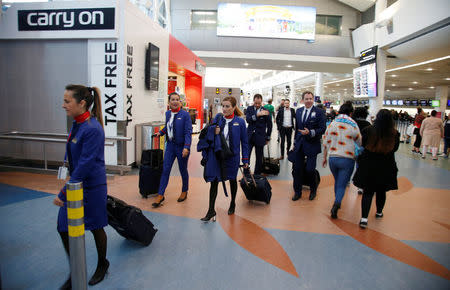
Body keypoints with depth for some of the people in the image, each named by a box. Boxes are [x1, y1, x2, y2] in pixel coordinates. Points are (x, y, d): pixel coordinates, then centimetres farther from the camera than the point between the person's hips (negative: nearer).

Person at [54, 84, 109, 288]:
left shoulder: (92, 129, -24)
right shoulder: (77, 124, 4)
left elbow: (85, 165, -25)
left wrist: (64, 193, -21)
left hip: (92, 187, -8)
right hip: (75, 184, 9)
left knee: (95, 228, 11)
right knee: (63, 227, 12)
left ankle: (102, 265, 38)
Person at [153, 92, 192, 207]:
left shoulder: (185, 114, -12)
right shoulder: (167, 113, 4)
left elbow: (188, 132, -16)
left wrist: (186, 147, -24)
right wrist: (161, 132, 8)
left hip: (181, 146, -4)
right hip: (170, 145, 4)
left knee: (183, 170, 12)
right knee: (165, 170, 1)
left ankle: (184, 192, 32)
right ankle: (160, 195, 8)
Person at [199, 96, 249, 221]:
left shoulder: (240, 121, -7)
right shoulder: (218, 118, -1)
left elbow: (244, 141, -1)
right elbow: (209, 133, 8)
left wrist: (245, 159, -2)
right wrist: (213, 131, -15)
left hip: (232, 156, -1)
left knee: (232, 180, 17)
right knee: (214, 181, -1)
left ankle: (233, 204, 41)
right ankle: (211, 211, 8)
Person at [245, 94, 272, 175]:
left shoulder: (265, 111, -4)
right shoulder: (249, 109, 2)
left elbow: (269, 125, 5)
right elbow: (248, 119, -16)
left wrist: (267, 138, 9)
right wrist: (257, 115, -31)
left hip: (260, 138, -1)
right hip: (249, 137, 1)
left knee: (259, 158, 9)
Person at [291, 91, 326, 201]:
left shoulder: (319, 112, -6)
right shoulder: (298, 111, 10)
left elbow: (323, 129, -9)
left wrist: (310, 132, -23)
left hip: (312, 145, -4)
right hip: (299, 145, 5)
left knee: (310, 170, -2)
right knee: (297, 169, 7)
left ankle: (313, 190, 25)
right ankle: (297, 192, 24)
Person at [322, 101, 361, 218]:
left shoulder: (332, 124, 1)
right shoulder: (353, 126, -5)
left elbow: (326, 142, 4)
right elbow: (360, 143, 5)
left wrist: (324, 158, 12)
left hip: (333, 158, 3)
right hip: (347, 159, -3)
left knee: (337, 182, 23)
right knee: (342, 185, 2)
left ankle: (337, 203, 34)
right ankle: (336, 204, -20)